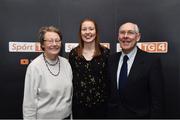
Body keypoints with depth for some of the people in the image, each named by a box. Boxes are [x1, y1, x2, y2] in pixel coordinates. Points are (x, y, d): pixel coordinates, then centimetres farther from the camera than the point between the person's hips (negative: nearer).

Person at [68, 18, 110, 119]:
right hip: (79, 104, 1)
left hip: (100, 103, -1)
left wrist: (109, 102, -1)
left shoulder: (105, 52, -5)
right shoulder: (73, 53, 0)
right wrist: (70, 101, 4)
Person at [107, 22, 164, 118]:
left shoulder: (152, 60, -15)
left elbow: (157, 99, -14)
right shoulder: (111, 59, -1)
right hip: (113, 114, 4)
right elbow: (109, 90, 4)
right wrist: (108, 112, 3)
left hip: (139, 115, -3)